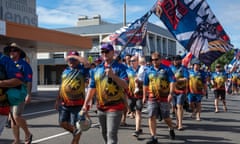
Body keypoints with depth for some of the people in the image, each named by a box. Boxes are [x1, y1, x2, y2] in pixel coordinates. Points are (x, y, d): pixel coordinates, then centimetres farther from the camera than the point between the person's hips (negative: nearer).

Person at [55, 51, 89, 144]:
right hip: (64, 103, 6)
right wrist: (58, 100, 18)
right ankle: (76, 133, 38)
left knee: (75, 125, 2)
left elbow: (87, 64, -31)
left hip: (77, 104, -6)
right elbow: (61, 86, 17)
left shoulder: (81, 70, -7)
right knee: (63, 123, 12)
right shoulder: (65, 71, 11)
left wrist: (75, 56, -20)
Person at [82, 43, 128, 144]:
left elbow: (125, 85, -17)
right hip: (101, 107, 6)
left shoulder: (120, 67, -6)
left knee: (111, 135, -10)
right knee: (104, 133, 19)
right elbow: (92, 88, 11)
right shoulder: (97, 69, 9)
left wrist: (113, 75, -29)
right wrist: (85, 104, 7)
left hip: (115, 107, -6)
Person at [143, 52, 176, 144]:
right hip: (152, 98, 3)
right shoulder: (149, 71, 8)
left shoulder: (166, 69, -3)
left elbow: (172, 81, -9)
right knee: (151, 117, -5)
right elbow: (145, 84, 16)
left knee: (166, 117, 10)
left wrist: (171, 93, -19)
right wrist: (144, 96, 15)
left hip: (164, 98, -3)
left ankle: (171, 129, 41)